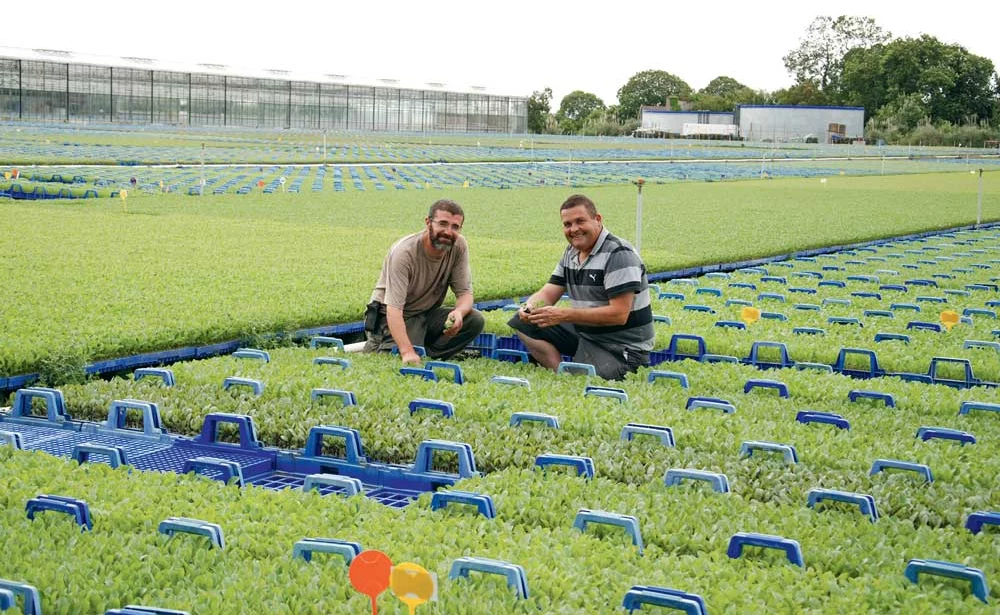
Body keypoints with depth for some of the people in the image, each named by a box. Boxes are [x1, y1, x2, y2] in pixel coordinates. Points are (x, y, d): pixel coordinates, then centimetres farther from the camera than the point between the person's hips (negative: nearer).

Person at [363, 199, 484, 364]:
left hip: (428, 315, 5)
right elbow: (394, 309, -33)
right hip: (397, 317, -5)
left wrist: (459, 312, -32)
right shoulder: (404, 252, -27)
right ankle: (375, 346, 5)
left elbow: (464, 292, -5)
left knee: (475, 320, -16)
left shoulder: (459, 246, -10)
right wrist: (407, 352, -46)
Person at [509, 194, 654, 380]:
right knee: (522, 322, 2)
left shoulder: (619, 255, -18)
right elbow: (548, 293, 10)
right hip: (583, 333, 8)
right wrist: (530, 306, -16)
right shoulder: (571, 252, 9)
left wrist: (564, 315, -27)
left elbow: (619, 314, -25)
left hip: (620, 349, -8)